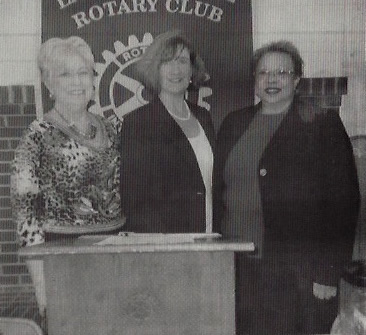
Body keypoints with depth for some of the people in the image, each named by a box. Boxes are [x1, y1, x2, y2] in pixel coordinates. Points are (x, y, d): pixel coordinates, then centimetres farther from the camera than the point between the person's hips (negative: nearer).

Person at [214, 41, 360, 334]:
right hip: (239, 270, 4)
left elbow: (343, 202, -7)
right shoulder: (234, 124, 9)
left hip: (299, 276, -3)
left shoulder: (323, 124, -4)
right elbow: (219, 190, 12)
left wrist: (328, 273, -11)